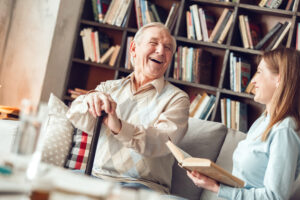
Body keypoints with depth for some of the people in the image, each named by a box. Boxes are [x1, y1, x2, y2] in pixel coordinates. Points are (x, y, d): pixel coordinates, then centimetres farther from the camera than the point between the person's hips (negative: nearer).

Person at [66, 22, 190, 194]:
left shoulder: (177, 99, 4)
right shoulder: (110, 87, 15)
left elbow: (162, 143, -15)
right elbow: (76, 116, -2)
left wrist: (120, 128, -33)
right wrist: (91, 99, -27)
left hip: (142, 184, -3)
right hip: (97, 176, 4)